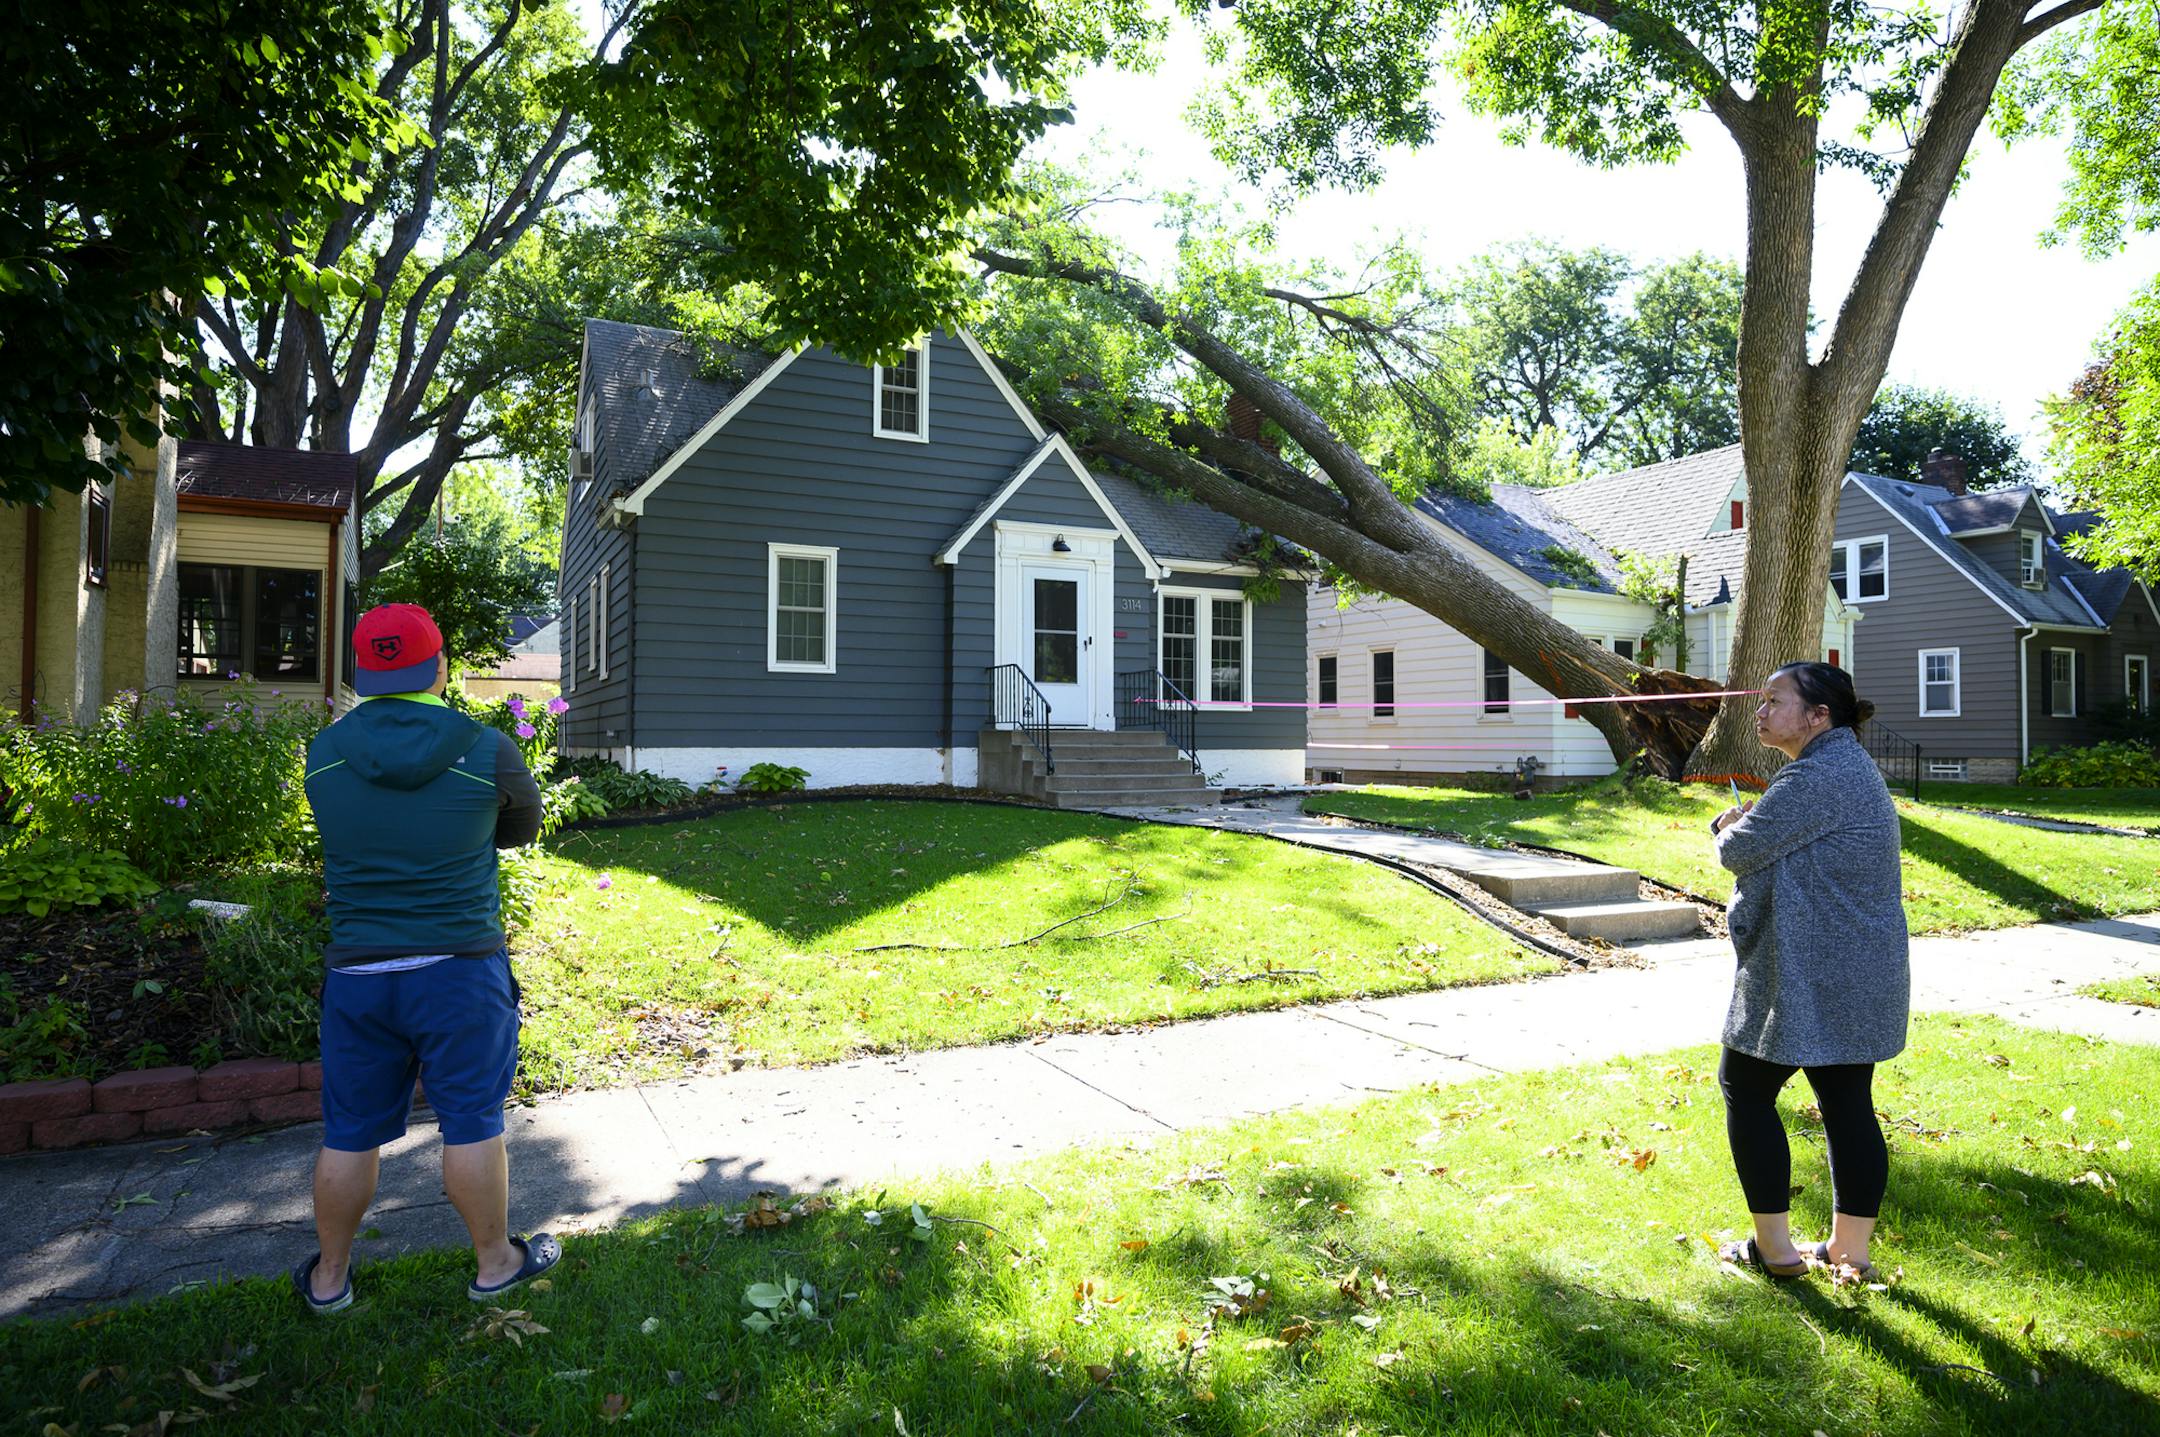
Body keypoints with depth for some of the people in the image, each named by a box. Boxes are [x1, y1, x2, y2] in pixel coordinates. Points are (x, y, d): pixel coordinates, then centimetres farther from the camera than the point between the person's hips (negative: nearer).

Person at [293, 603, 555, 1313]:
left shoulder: (323, 753, -2)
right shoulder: (487, 752, -11)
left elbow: (342, 833, 13)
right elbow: (522, 828, 5)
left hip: (356, 975, 3)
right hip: (460, 972, -3)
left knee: (350, 1134, 16)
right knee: (471, 1125, 9)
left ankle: (329, 1277, 34)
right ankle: (495, 1262, 25)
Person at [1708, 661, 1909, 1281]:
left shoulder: (1818, 776, -20)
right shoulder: (1850, 765, 16)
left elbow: (1740, 851, -17)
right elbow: (1783, 841, 19)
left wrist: (1731, 828, 4)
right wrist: (1742, 822, 1)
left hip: (1806, 980, -10)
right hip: (1862, 975, 10)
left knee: (1746, 1091, 5)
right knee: (1849, 1106, 14)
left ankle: (1775, 1247, 13)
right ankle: (1850, 1249, 23)